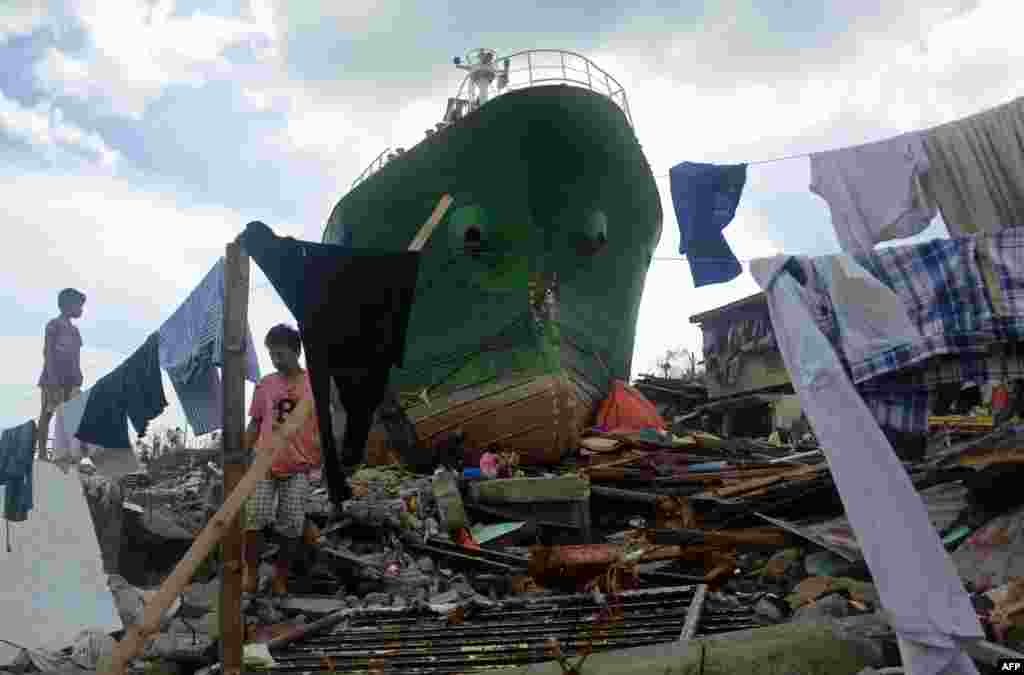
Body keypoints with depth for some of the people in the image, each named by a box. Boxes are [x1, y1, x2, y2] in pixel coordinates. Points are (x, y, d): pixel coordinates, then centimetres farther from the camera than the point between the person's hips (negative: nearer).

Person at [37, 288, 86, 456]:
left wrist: (78, 380, 14)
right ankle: (42, 453, -3)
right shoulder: (53, 325, -3)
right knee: (47, 413, -4)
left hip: (70, 379, 7)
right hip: (53, 377, -7)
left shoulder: (74, 329, 18)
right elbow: (48, 351, -10)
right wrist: (52, 379, -18)